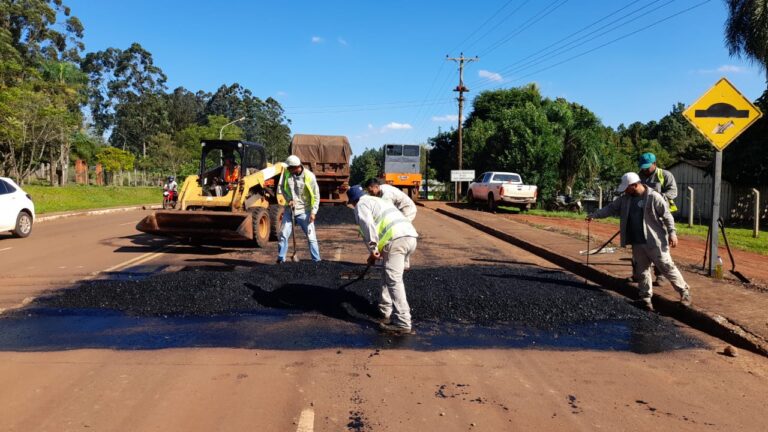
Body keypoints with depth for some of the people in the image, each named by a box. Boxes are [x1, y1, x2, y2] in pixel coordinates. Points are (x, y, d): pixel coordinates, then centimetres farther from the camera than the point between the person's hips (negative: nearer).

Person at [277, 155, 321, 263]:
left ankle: (317, 261, 8)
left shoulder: (309, 176, -15)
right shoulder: (287, 173, -6)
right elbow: (282, 187, 9)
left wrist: (313, 212, -15)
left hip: (304, 211, -3)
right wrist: (289, 199, -8)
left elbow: (316, 195, -9)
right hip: (289, 209, 3)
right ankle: (280, 260, 15)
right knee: (283, 234, 3)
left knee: (311, 237, -1)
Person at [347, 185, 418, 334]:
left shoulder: (361, 204, 12)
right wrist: (380, 249, 43)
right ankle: (386, 311, 33)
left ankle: (403, 323, -14)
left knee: (394, 281, -9)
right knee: (390, 276, 24)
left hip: (396, 239, -9)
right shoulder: (380, 200, 38)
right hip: (411, 237, 9)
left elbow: (368, 224, -9)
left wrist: (373, 249, -10)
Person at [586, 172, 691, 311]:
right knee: (642, 270, 9)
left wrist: (672, 233, -14)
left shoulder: (654, 197, -12)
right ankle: (645, 297, 17)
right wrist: (594, 215, 3)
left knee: (667, 267, 2)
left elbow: (667, 216, -10)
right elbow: (611, 208, 11)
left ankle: (684, 292, 18)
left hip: (655, 241, -6)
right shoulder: (625, 199, 6)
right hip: (637, 243, 6)